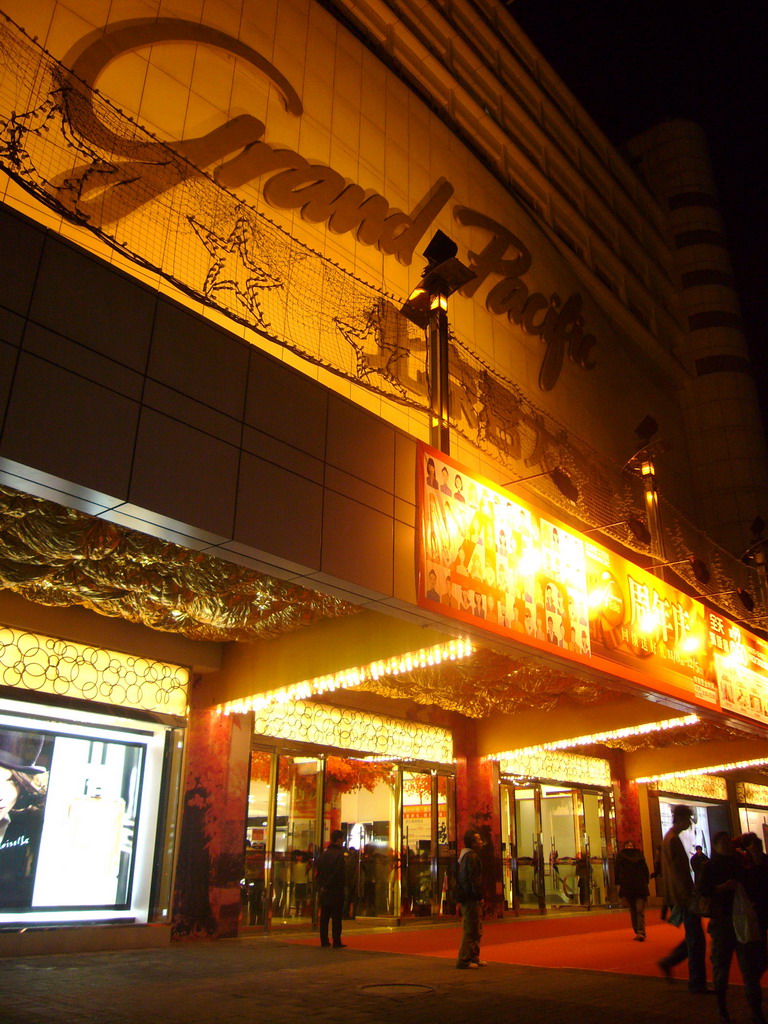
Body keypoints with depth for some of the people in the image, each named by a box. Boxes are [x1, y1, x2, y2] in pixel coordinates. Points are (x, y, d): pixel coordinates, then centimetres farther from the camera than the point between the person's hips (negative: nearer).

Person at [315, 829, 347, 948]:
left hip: (324, 890, 6)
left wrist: (322, 886, 7)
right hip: (336, 890, -6)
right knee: (336, 917, -1)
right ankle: (336, 942, 0)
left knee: (324, 916, 11)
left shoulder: (324, 854, 9)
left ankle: (324, 940, 15)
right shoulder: (340, 854, -12)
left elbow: (318, 872, 9)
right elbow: (340, 874, -18)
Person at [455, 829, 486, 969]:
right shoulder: (472, 857, -15)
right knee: (470, 930, -7)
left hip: (467, 898, 11)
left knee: (476, 930, 18)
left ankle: (474, 958, 24)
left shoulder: (465, 855, 17)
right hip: (471, 899, -11)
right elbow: (474, 879, -20)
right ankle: (464, 960, -4)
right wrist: (479, 896, -17)